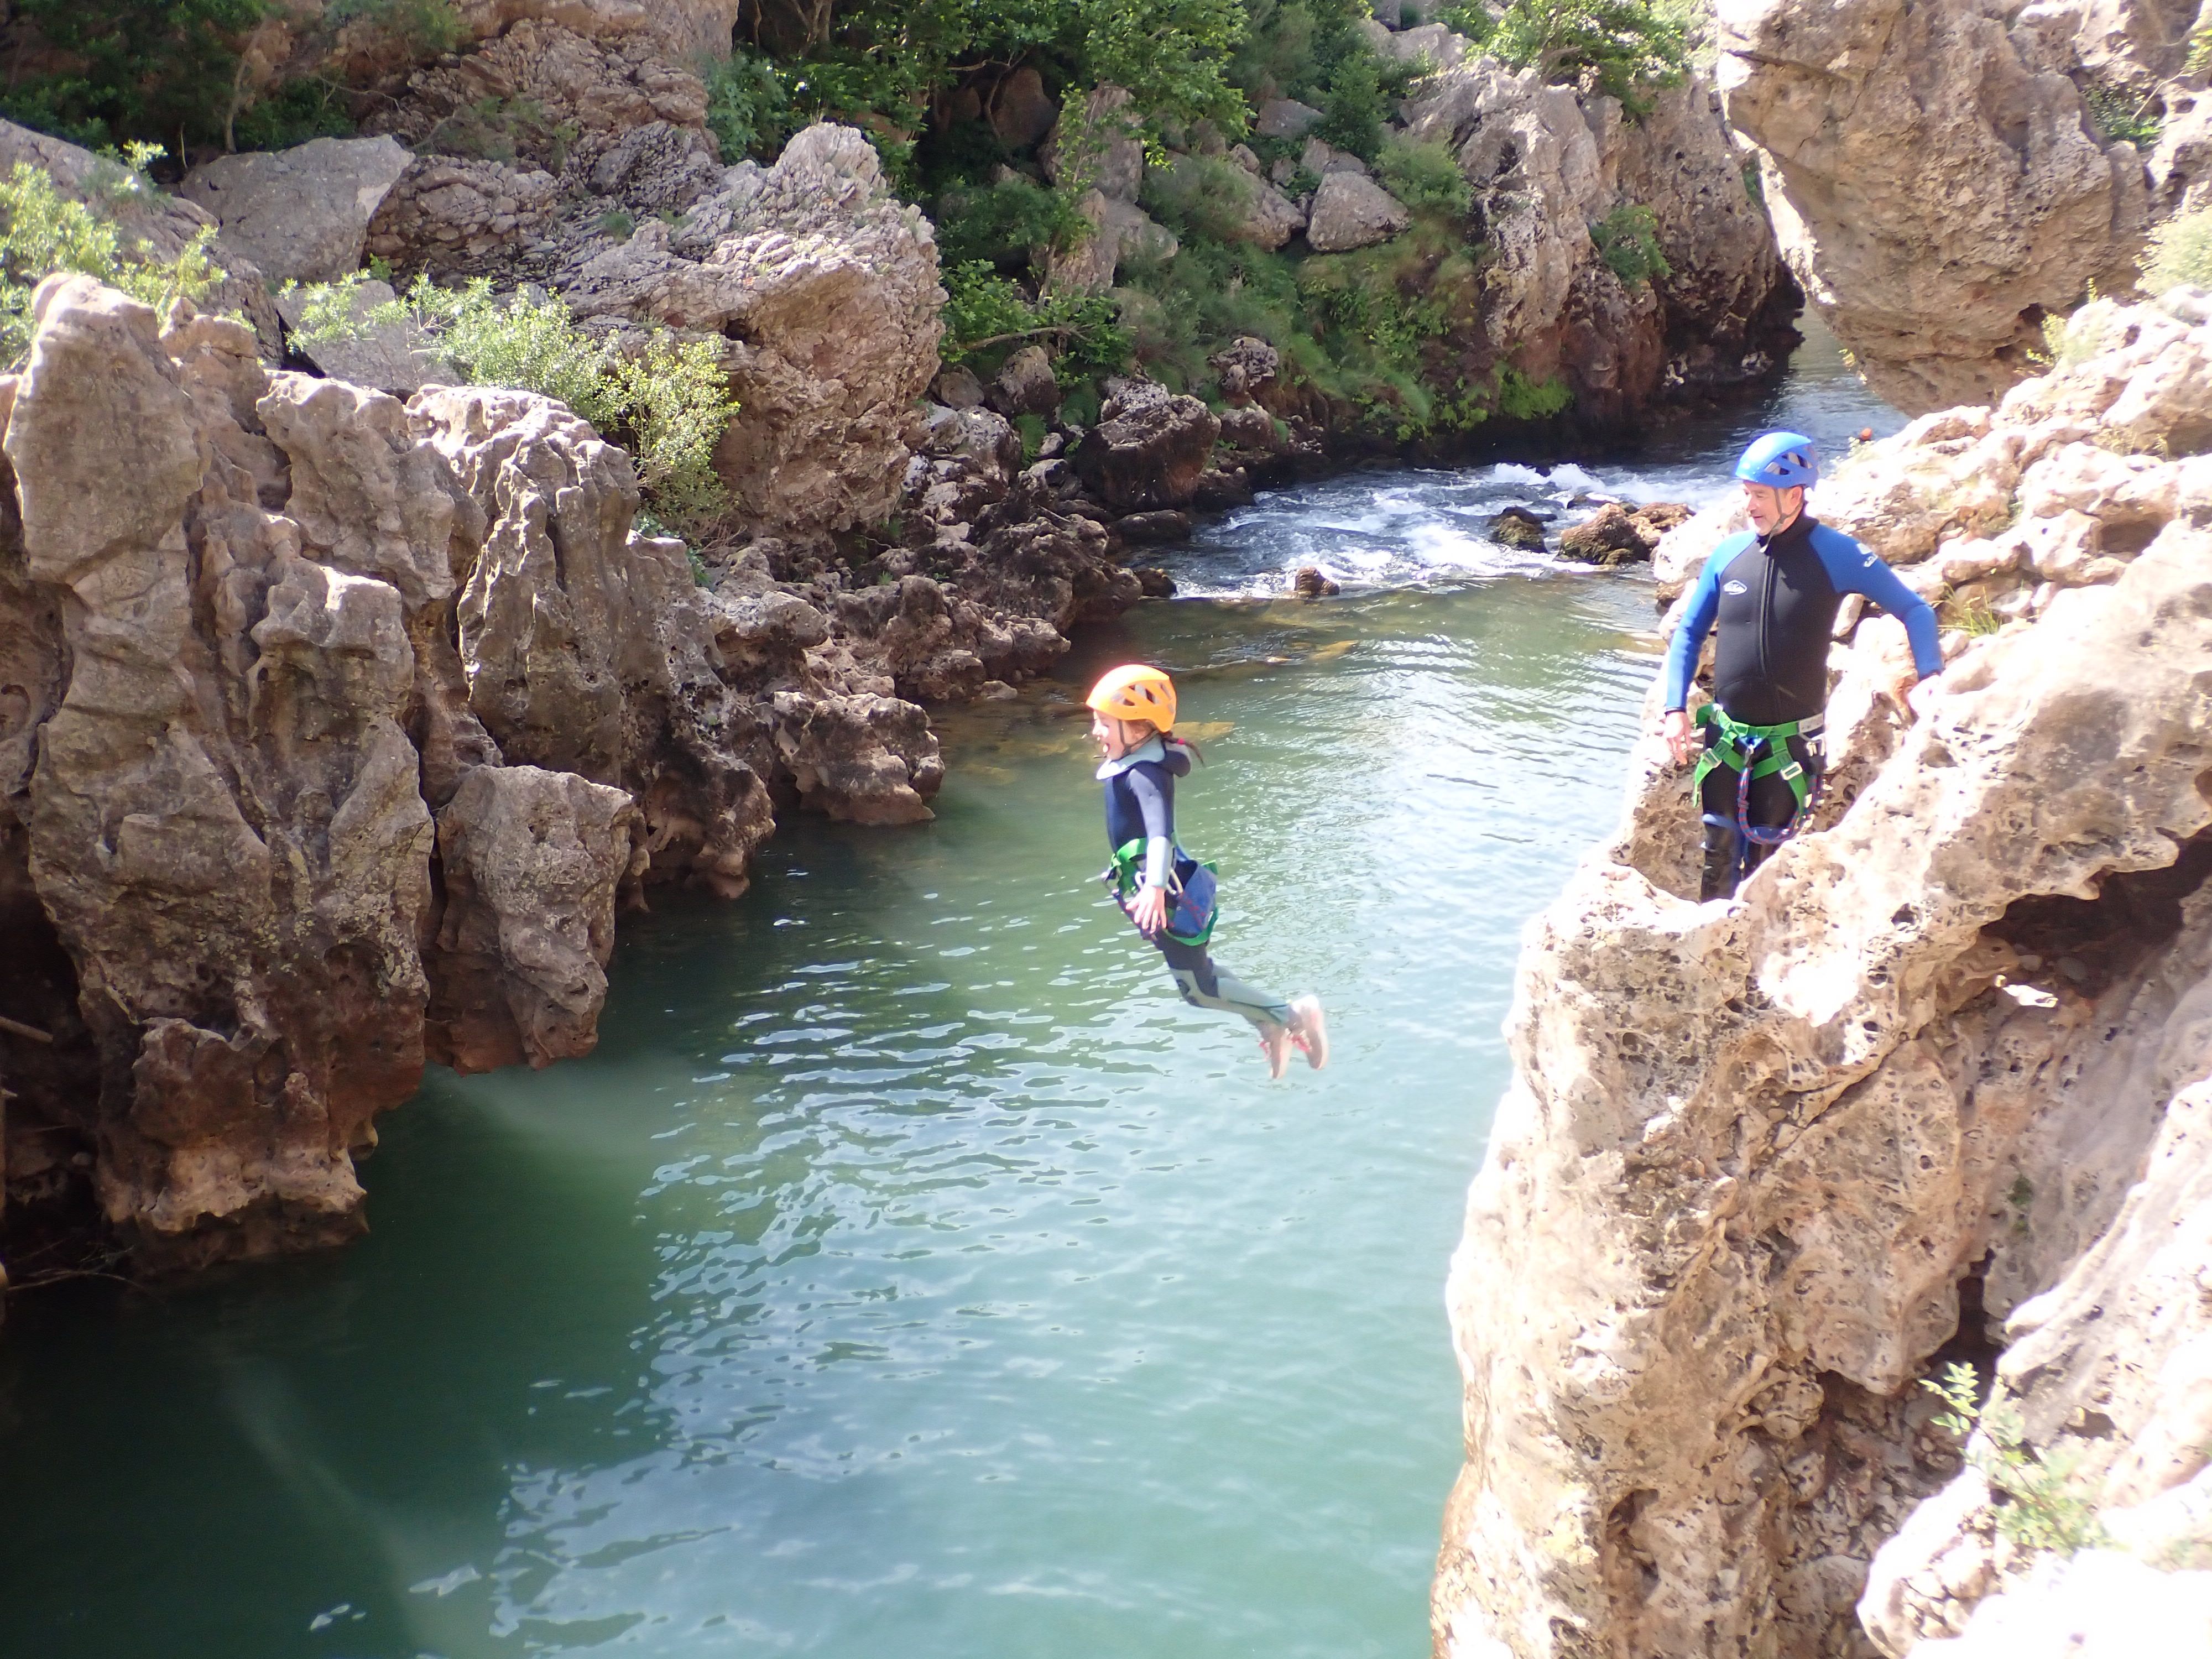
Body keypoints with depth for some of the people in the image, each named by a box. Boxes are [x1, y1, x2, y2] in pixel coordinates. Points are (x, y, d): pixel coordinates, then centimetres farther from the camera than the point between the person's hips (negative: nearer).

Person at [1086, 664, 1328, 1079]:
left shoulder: (1145, 774, -25)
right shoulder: (1130, 766, 4)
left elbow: (1160, 830, -41)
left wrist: (1155, 886, -55)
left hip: (1169, 895, -10)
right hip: (1160, 888, 10)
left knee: (1198, 989, 0)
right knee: (1196, 971, 21)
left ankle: (1293, 1015, 8)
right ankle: (1271, 1027, 31)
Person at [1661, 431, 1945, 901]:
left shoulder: (1836, 555, -7)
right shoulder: (1729, 554, 2)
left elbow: (1915, 610, -1)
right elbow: (1689, 633, 10)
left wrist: (1928, 676, -16)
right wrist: (1675, 709, 0)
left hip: (1788, 744, -3)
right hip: (1725, 736, 3)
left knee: (1766, 860, 3)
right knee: (1718, 854, 6)